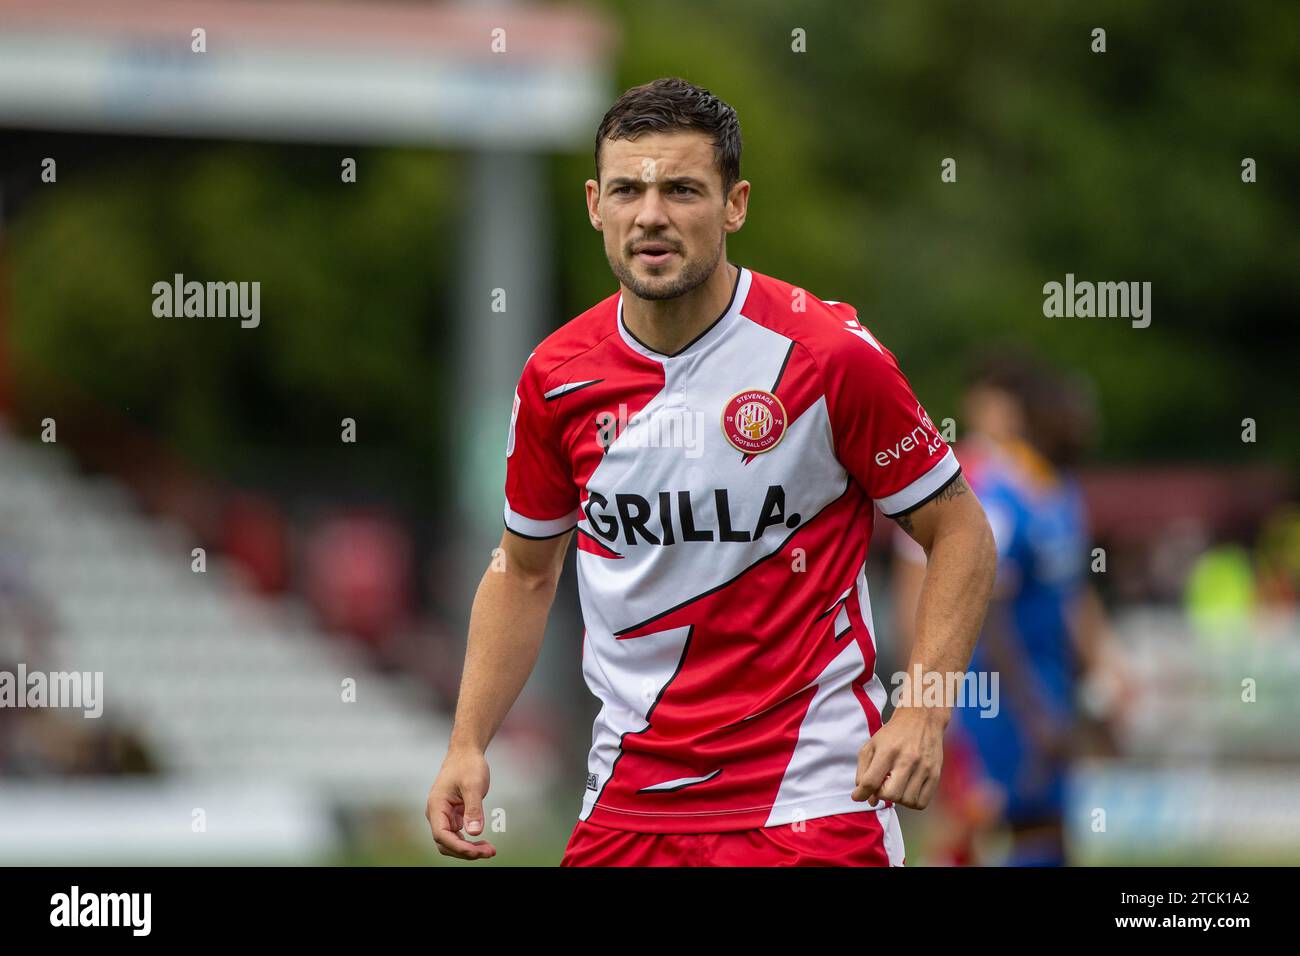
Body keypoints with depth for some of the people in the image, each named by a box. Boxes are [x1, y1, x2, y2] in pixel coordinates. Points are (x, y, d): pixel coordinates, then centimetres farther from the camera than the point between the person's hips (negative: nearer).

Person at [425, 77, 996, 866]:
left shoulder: (828, 352, -12)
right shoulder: (557, 378, 0)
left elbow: (960, 532, -5)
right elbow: (525, 571, 14)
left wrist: (923, 715, -17)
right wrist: (468, 743, 3)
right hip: (626, 796, 4)